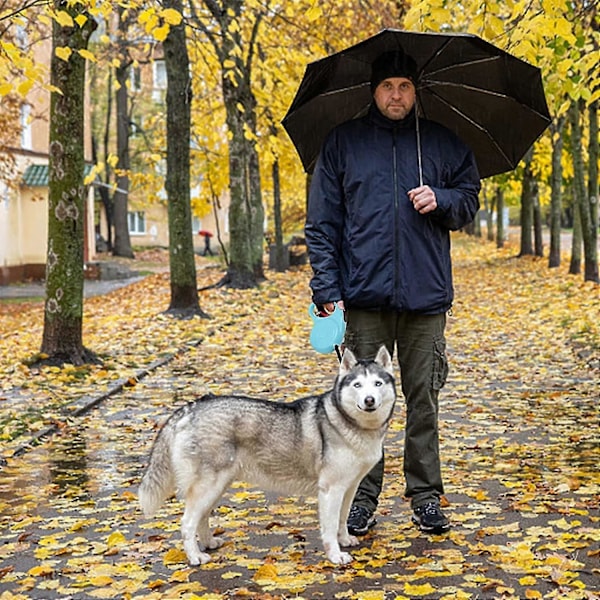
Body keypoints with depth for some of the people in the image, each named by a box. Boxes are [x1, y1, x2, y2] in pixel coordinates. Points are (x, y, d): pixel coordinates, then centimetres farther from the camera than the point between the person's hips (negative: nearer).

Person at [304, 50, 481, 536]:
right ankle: (362, 498, 13)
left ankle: (426, 496, 16)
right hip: (365, 295, -1)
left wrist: (441, 200, -6)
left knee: (423, 399, 5)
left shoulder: (443, 142, 10)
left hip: (426, 295, 1)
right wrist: (327, 289, -4)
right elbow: (321, 222, 5)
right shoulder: (343, 142, 7)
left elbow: (470, 199, 17)